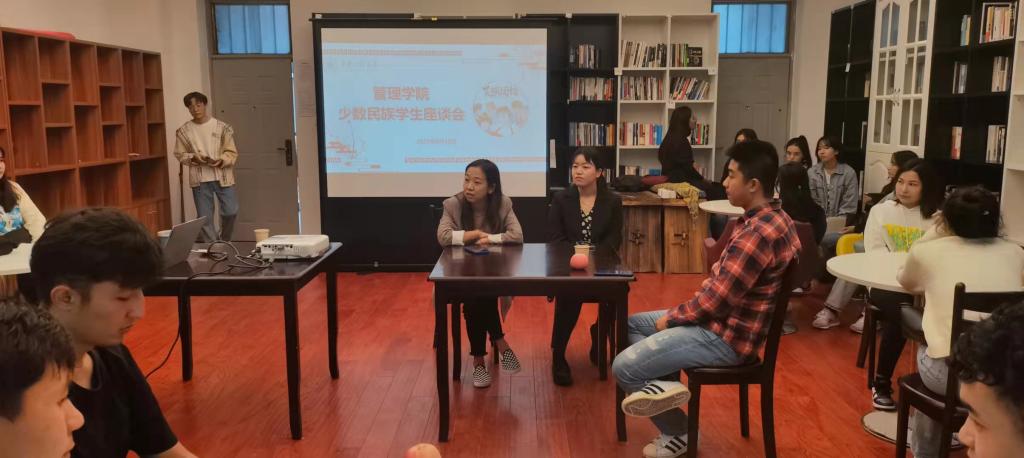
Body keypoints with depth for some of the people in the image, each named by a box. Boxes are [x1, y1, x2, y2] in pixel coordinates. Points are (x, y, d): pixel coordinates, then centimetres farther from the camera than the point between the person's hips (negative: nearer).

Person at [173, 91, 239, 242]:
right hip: (199, 179, 1)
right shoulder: (183, 130, 3)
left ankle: (225, 242, 24)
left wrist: (221, 160, -19)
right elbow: (180, 154, 8)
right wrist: (193, 158, -11)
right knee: (205, 217, 3)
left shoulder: (221, 127, -1)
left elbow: (232, 152, 0)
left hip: (222, 176, -1)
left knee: (231, 212, -2)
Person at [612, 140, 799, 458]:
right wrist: (679, 312, 7)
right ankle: (661, 386, -3)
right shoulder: (773, 218, 7)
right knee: (632, 324, 15)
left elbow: (716, 300, -24)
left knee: (623, 367, -9)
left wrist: (672, 317, -7)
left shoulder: (757, 233, -26)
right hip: (727, 319, 11)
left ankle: (677, 432, 7)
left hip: (726, 335, -11)